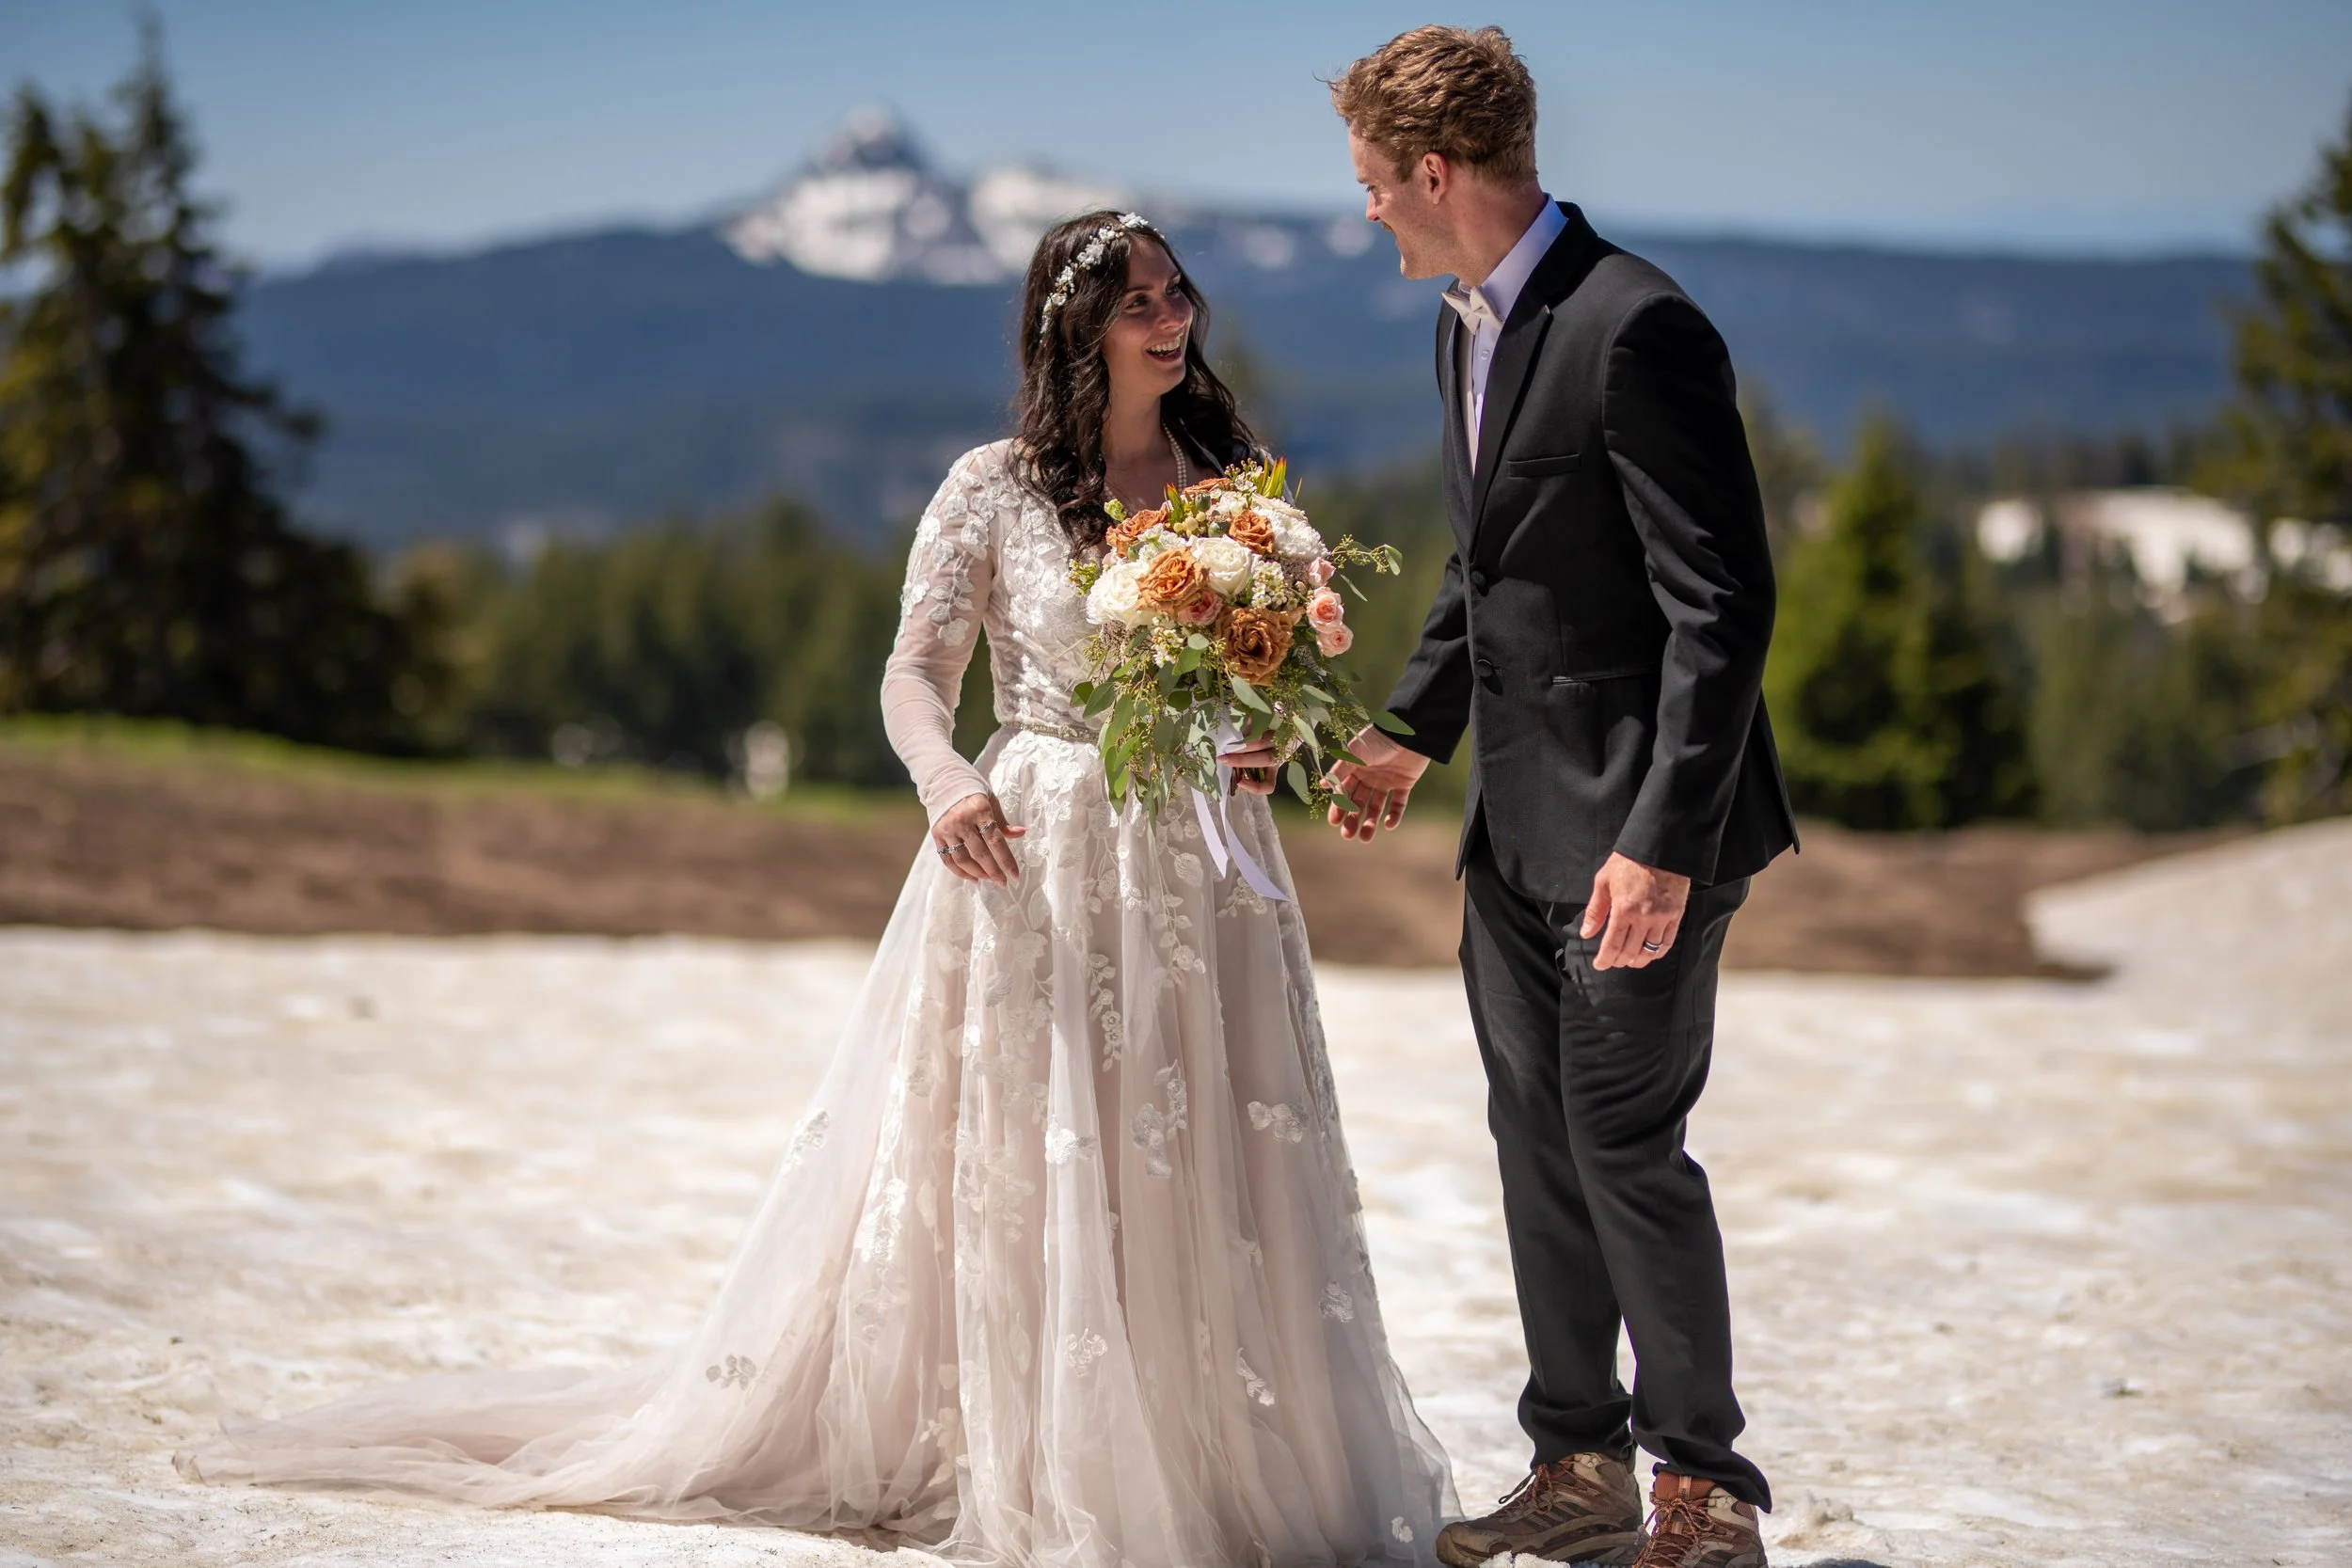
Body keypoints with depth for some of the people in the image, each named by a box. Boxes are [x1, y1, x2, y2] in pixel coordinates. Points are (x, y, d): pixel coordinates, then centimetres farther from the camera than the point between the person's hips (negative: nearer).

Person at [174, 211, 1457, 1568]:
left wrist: (1269, 739, -8)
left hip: (1202, 865, 3)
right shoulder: (996, 488, -1)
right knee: (1024, 1165, -2)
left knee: (1206, 1178, 3)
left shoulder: (1229, 482, 9)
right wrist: (947, 781, -25)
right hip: (1038, 858, -3)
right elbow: (917, 675, -5)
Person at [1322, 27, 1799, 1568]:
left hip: (1641, 823, -9)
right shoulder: (1468, 325, 10)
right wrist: (1416, 727, 21)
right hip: (1519, 815, 9)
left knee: (1624, 1137, -5)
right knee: (1538, 1136, 13)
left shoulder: (1637, 329, -20)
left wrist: (1663, 840, -25)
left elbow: (1724, 603, -22)